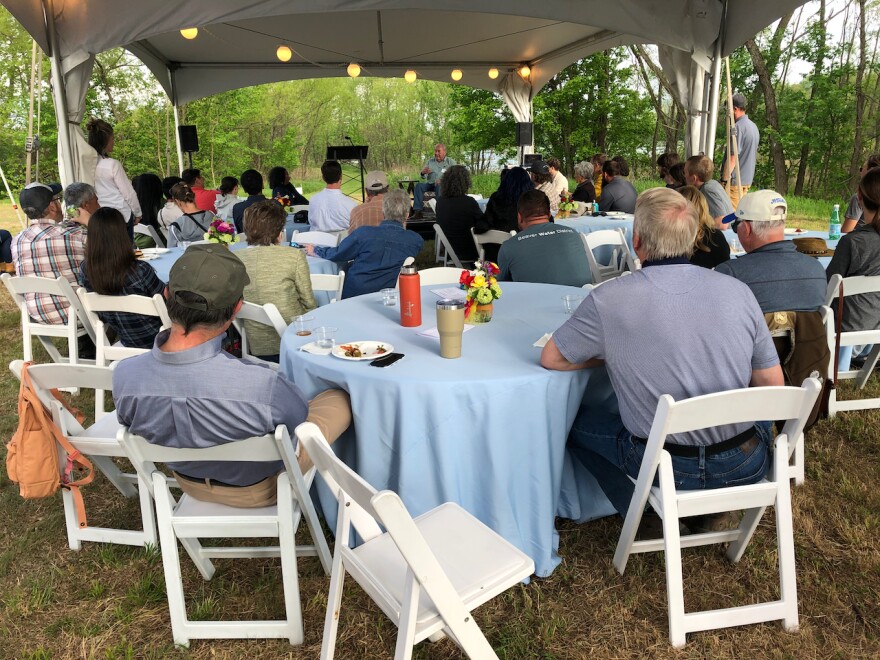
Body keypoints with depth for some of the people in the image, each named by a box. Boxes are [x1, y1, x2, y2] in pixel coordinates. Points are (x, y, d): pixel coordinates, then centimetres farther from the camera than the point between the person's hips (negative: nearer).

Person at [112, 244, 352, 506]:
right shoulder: (262, 385, -45)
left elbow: (131, 425, -5)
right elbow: (301, 418, -19)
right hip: (259, 489, -4)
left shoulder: (124, 375, -30)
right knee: (340, 398, 17)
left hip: (190, 484, 5)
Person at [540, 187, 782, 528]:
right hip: (746, 465, 3)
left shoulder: (608, 299, -15)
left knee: (576, 422, 21)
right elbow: (772, 384, 0)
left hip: (669, 467, -3)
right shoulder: (737, 290, -7)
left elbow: (551, 358, -2)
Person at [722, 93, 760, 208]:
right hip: (748, 179, 9)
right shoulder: (754, 126, 15)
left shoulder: (738, 127, -15)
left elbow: (732, 157, -19)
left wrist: (724, 179, -16)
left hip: (735, 180, -9)